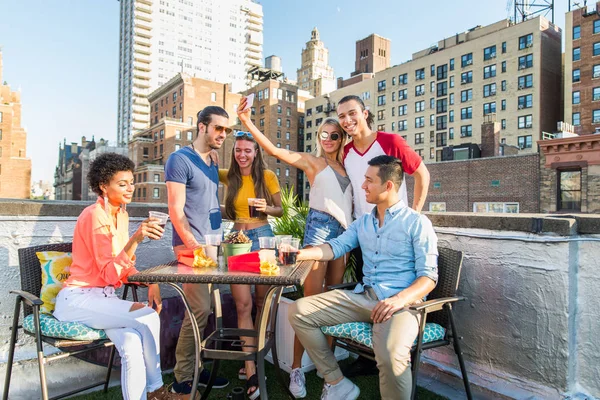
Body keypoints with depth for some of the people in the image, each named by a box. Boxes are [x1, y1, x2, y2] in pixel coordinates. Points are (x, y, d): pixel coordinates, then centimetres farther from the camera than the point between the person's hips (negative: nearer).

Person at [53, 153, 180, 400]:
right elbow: (111, 274, -24)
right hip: (77, 299, -6)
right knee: (147, 318, -23)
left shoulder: (121, 214, 8)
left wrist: (150, 282, -5)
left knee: (132, 344, -22)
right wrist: (136, 238, -36)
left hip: (103, 297, 6)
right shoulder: (95, 215, -16)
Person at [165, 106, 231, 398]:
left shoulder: (213, 164, 16)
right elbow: (176, 210, -13)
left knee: (209, 310, 9)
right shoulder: (180, 159, -8)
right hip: (191, 245, -8)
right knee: (200, 310, -8)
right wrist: (194, 245, -17)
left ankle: (195, 368, 22)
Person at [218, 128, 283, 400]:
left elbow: (280, 210, 4)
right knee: (242, 304, -4)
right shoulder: (229, 177, 6)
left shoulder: (268, 176, -1)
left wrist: (266, 208, -17)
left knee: (261, 300, 9)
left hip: (262, 237, -1)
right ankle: (251, 369, 3)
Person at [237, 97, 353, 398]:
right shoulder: (311, 161, 3)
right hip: (319, 227, -5)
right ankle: (296, 369, 2)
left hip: (343, 231, 6)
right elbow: (274, 150, -7)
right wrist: (247, 122, -17)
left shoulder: (346, 166, 17)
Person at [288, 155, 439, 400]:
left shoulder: (417, 223, -2)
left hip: (399, 302, -6)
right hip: (363, 296, 7)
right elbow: (337, 246, 14)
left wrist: (401, 299, -26)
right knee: (299, 311, -6)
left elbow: (428, 276, -8)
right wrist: (301, 253, -3)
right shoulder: (363, 222, 19)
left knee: (391, 355, -37)